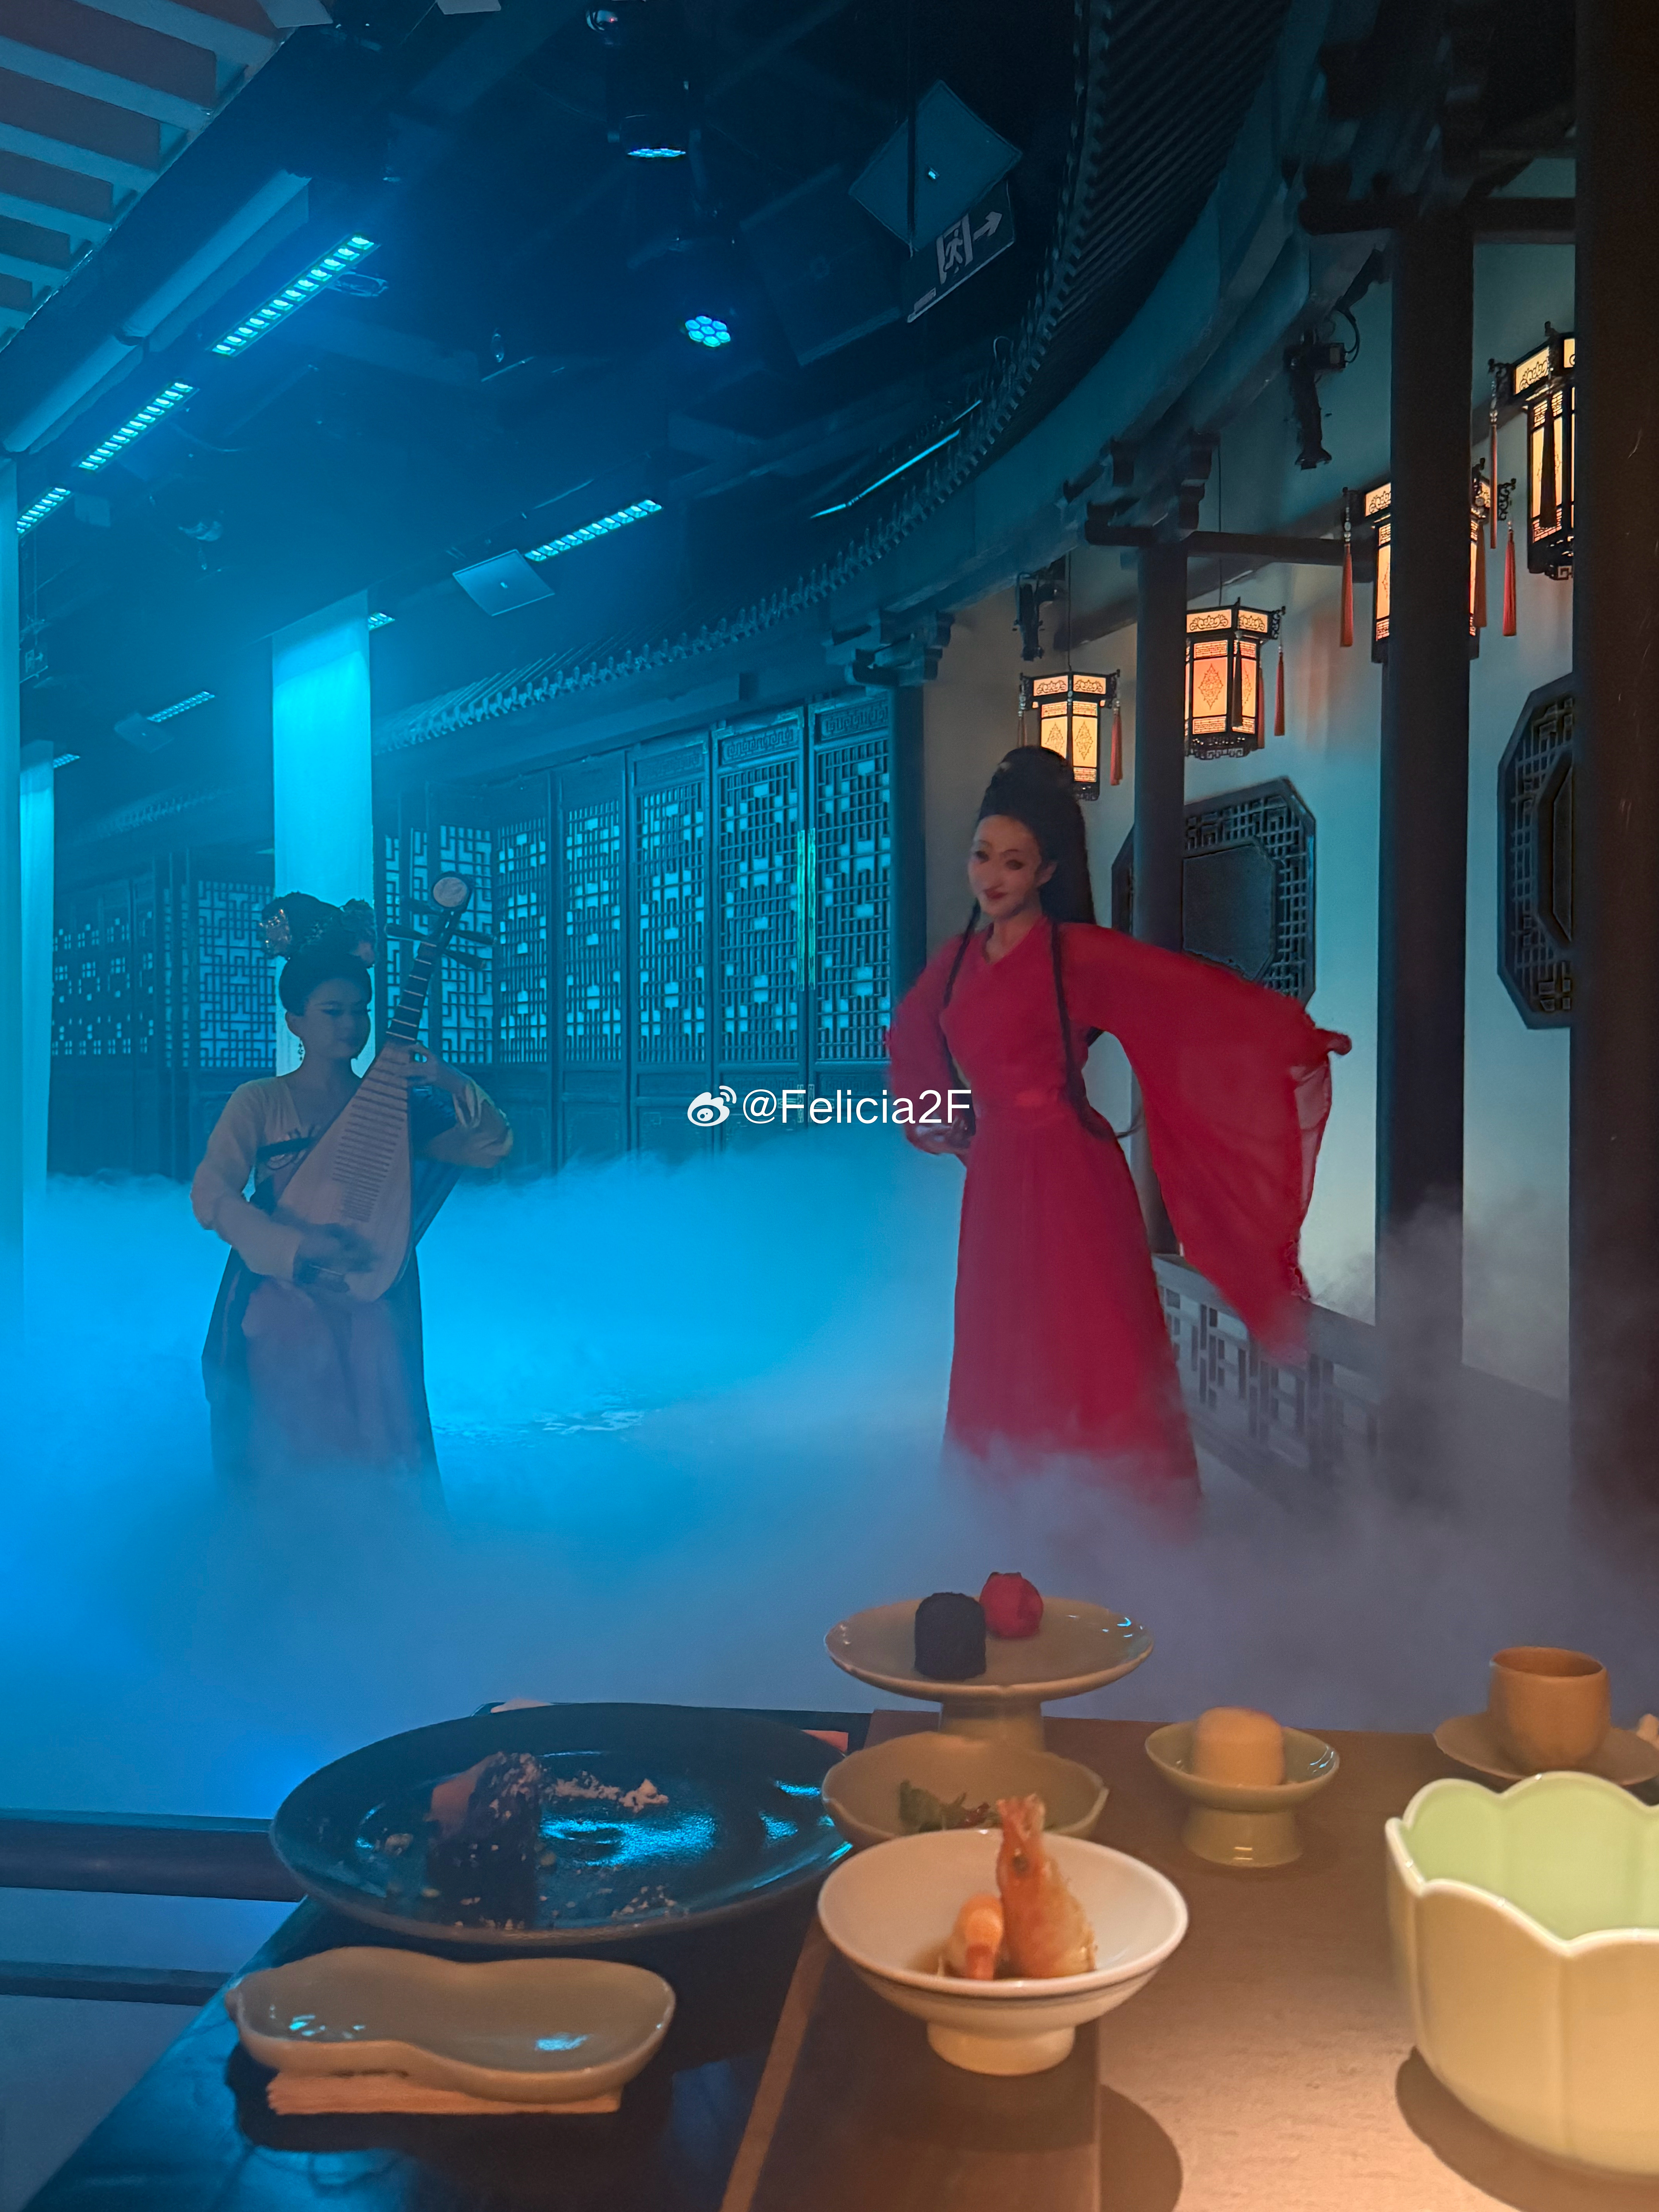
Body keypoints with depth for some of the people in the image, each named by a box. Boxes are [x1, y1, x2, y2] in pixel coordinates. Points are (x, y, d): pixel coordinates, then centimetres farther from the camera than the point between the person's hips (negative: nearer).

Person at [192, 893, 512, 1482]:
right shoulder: (259, 1102, -1)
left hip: (372, 1317, 2)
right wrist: (299, 1246, -23)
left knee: (382, 1465, 3)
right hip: (283, 1316, -2)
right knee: (285, 1460, 4)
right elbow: (212, 1197, -11)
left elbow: (494, 1146, 2)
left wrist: (449, 1084, -14)